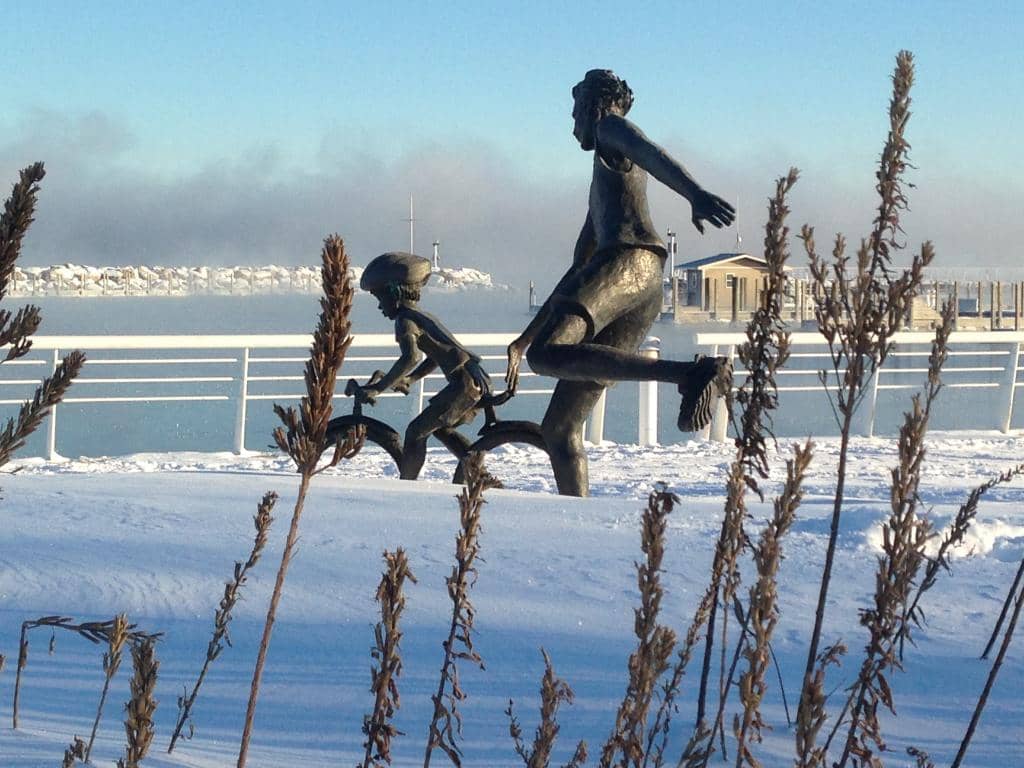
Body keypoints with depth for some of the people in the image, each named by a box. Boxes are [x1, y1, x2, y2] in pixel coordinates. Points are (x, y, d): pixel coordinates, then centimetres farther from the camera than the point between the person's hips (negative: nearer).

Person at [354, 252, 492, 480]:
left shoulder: (405, 320, -6)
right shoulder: (422, 316, 23)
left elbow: (410, 357, -24)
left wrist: (378, 388, -21)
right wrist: (409, 380, 37)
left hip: (465, 383, -9)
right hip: (481, 383, 9)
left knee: (416, 431, -4)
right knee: (440, 427, 25)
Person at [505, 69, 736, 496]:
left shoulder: (611, 127, 14)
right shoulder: (602, 178, 40)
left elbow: (651, 153, -10)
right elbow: (579, 268, 43)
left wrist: (695, 195, -32)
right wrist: (523, 339, 45)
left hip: (629, 259, -9)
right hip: (646, 295, 9)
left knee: (546, 356, -32)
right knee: (559, 429, 6)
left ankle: (692, 374, -40)